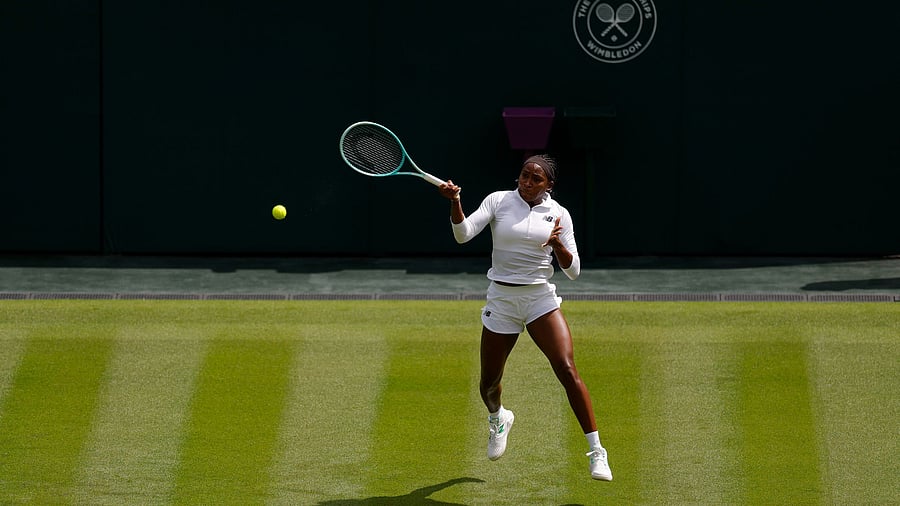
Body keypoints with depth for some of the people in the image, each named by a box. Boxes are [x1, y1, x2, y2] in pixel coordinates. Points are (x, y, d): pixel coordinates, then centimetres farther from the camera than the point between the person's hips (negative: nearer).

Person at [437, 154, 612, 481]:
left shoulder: (558, 214, 1)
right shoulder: (498, 201, 0)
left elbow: (573, 271, 0)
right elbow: (463, 234, -12)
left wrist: (557, 244, -19)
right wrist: (454, 201, -29)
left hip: (541, 299, -1)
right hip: (501, 299, 1)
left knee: (567, 370, -18)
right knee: (489, 382, 9)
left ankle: (596, 453, -15)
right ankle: (498, 419, 48)